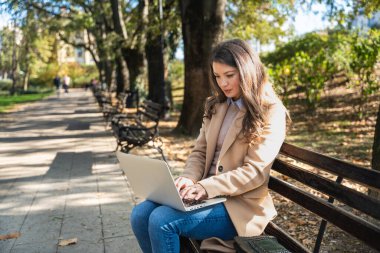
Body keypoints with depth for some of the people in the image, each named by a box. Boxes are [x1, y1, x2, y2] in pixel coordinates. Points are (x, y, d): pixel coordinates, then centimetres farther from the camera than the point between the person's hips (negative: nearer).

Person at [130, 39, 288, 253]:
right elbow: (200, 151, 11)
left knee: (161, 221, -24)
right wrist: (189, 179, -9)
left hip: (239, 204, -6)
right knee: (140, 215, -12)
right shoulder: (216, 106, 13)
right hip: (208, 193, 7)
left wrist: (206, 187, -25)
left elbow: (254, 172, -16)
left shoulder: (271, 113, -8)